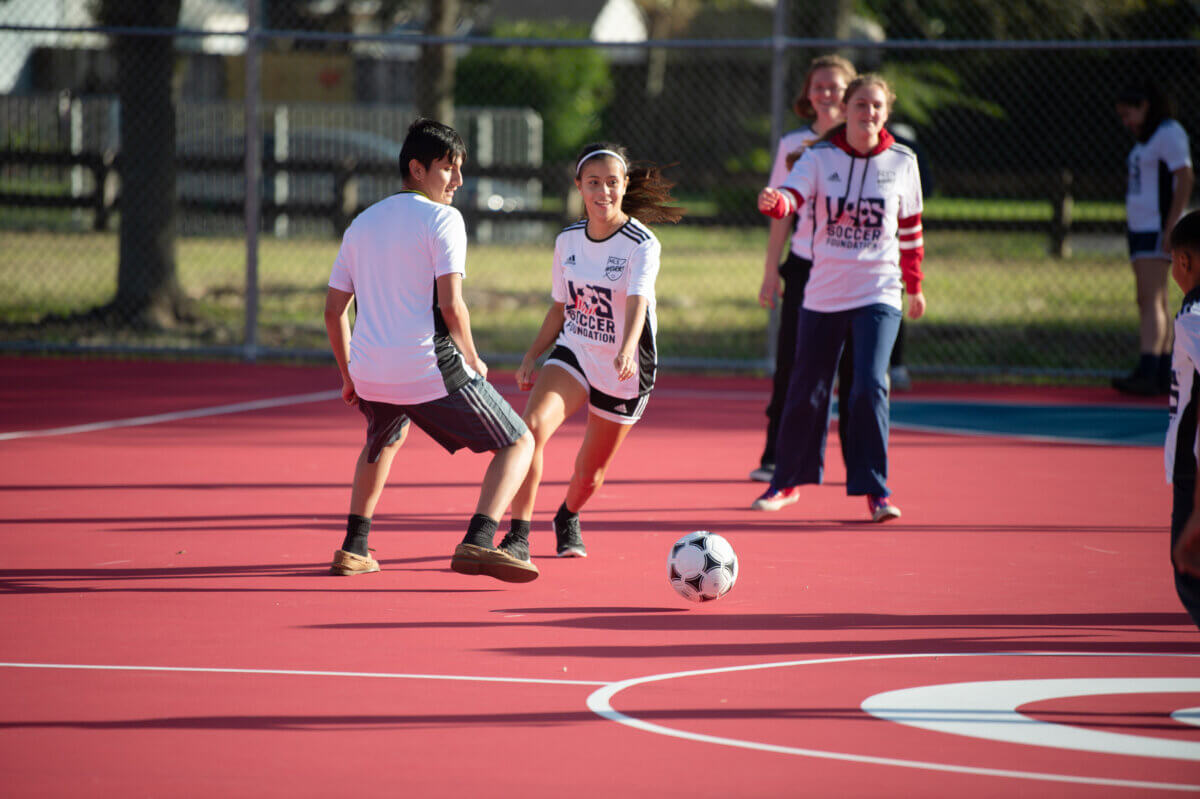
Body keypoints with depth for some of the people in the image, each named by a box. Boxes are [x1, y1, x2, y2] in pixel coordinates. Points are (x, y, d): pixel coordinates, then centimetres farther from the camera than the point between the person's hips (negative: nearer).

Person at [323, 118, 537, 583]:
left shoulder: (363, 224, 15)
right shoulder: (442, 219, -5)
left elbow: (333, 310, 17)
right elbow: (451, 306, -14)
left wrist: (349, 375, 27)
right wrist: (473, 361, 2)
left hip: (370, 372, 7)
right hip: (431, 370, -7)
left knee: (386, 438, 39)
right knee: (519, 444, 4)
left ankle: (354, 547, 34)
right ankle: (477, 542, -18)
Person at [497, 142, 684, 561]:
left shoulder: (642, 244, -17)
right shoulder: (568, 240, 0)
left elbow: (637, 303, -33)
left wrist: (626, 351, -51)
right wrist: (531, 356, 2)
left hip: (623, 371, -3)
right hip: (573, 354, 3)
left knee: (589, 473, 9)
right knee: (532, 425, -26)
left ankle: (567, 518, 46)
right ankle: (518, 537, -23)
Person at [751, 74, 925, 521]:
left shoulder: (902, 163, 2)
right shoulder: (820, 158, -1)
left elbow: (910, 229, 13)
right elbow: (791, 198, -18)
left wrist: (914, 287, 18)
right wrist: (773, 202, -42)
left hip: (878, 295, -1)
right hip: (823, 294, 1)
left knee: (869, 387, -16)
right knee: (806, 392, 7)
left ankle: (874, 489, -6)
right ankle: (787, 481, 26)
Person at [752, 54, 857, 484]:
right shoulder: (793, 146, 6)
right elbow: (783, 214, 10)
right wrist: (771, 272, 7)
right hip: (804, 268, 1)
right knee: (790, 366, -2)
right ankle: (775, 459, 5)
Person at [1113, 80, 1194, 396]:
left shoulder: (1169, 133, -11)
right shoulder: (1146, 138, 18)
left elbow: (1185, 179, -17)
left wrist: (1170, 229, -21)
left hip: (1158, 228, -10)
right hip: (1140, 228, 10)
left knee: (1150, 301, -17)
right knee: (1155, 303, 8)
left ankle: (1146, 373, -25)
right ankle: (1164, 375, 9)